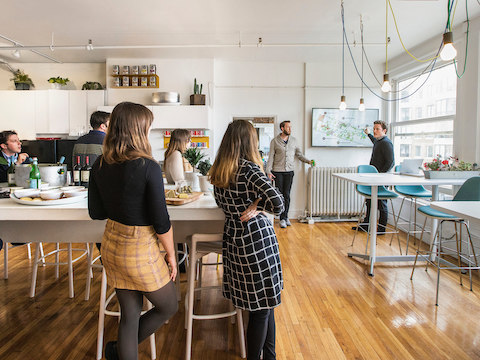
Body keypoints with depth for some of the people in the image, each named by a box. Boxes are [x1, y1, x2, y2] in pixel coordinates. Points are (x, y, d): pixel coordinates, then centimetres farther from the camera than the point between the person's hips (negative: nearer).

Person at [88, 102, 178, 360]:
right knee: (168, 308, 20)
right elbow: (160, 221, -17)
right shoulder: (148, 167, -21)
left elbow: (96, 212, 6)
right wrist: (171, 253, -3)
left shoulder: (100, 165, -2)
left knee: (129, 314, 20)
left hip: (111, 245, 7)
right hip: (140, 250, -6)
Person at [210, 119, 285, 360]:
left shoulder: (218, 171, 6)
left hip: (233, 238, 8)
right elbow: (277, 203, -24)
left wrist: (248, 205, 3)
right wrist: (257, 205, -6)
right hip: (256, 238, -7)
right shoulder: (249, 168, -16)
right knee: (263, 305, 9)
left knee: (263, 303, 20)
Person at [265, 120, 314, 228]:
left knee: (287, 195, 1)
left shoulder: (293, 140, 10)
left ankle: (285, 217, 11)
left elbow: (299, 154, 16)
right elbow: (271, 157, -1)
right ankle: (283, 218, 6)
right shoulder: (274, 141, 0)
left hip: (289, 171, 2)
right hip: (278, 172, -2)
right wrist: (268, 171, -7)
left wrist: (308, 161, 4)